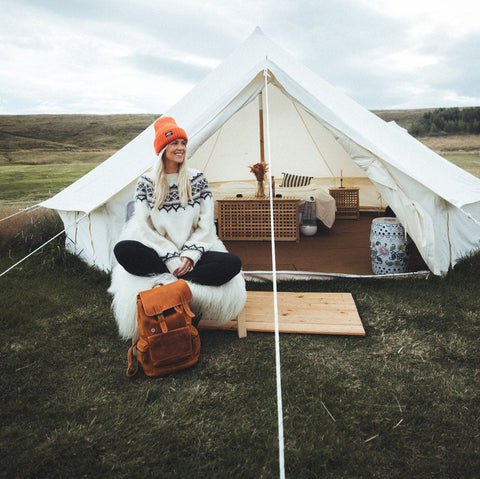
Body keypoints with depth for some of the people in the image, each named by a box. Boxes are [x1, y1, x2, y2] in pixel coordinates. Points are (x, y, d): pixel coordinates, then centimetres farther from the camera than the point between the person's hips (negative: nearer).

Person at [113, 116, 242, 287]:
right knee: (122, 250, -31)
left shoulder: (197, 178, 7)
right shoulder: (146, 182, 4)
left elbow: (206, 224, 5)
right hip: (159, 252, -1)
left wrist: (191, 253, -10)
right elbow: (144, 227, -2)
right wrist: (171, 258, -13)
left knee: (233, 263, -27)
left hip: (192, 252, 1)